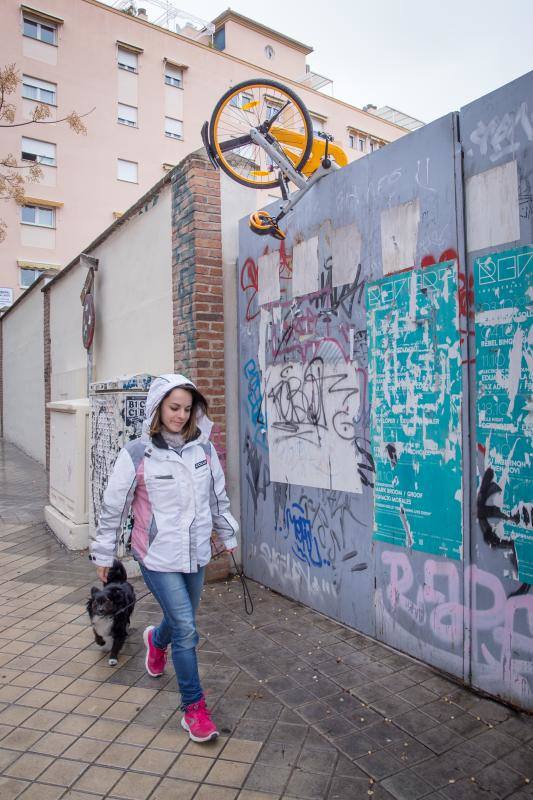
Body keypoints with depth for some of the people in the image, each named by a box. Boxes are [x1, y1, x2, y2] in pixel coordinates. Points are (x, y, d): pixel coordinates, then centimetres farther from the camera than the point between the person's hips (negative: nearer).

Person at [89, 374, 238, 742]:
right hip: (158, 556, -4)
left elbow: (218, 498, 9)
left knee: (181, 620, 21)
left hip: (196, 553, 5)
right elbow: (114, 507, -4)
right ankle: (194, 706, 17)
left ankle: (156, 640, 57)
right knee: (186, 629, -5)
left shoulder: (203, 448, -4)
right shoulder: (137, 454, -14)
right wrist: (104, 553, 4)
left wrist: (228, 535, 17)